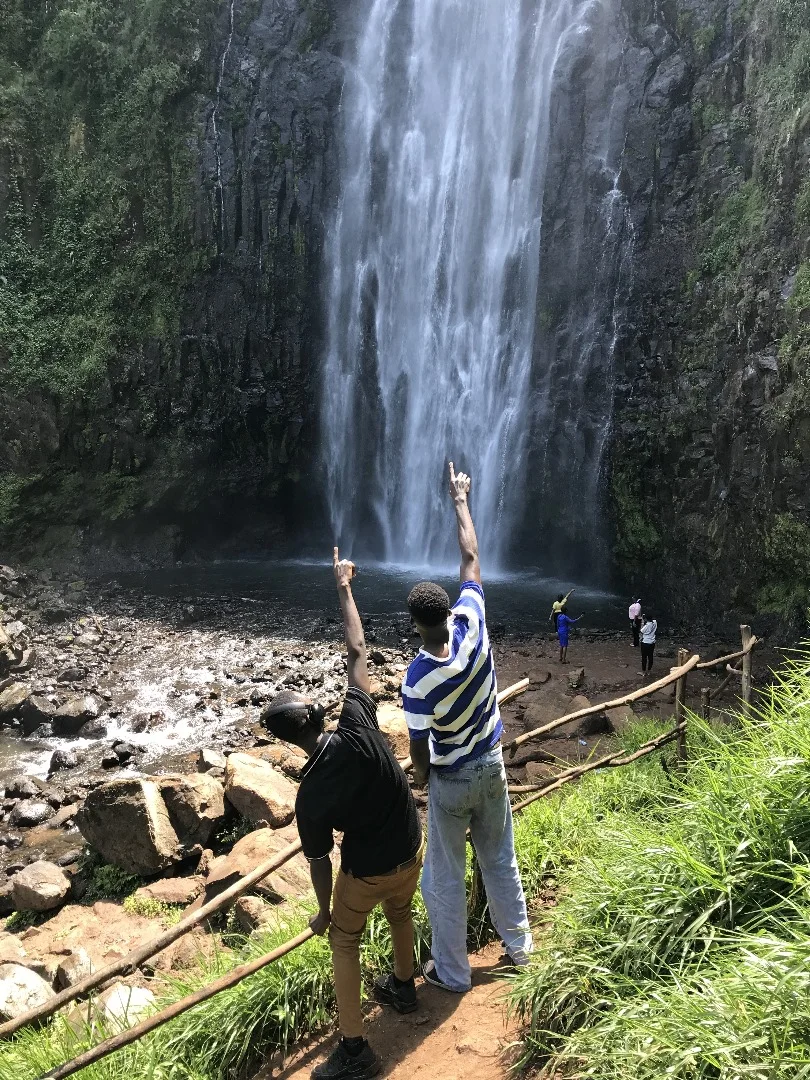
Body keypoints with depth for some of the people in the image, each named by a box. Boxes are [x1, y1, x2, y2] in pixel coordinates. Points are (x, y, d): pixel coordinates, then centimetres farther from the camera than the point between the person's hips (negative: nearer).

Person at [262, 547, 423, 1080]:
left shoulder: (310, 796, -26)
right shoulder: (359, 729, -25)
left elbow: (320, 861, -13)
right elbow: (358, 652, -19)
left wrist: (324, 911, 5)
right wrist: (344, 586, -12)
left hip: (366, 871, -4)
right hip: (411, 851, 4)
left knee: (345, 942, 20)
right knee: (400, 913, 32)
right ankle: (403, 987, 56)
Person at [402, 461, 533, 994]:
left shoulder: (419, 677, -29)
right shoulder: (471, 625, -20)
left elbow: (419, 746, -17)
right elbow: (471, 559, -7)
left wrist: (422, 778, 5)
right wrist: (461, 500, 2)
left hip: (452, 781, -5)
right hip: (492, 765, 5)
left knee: (445, 877, 14)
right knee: (500, 859, 24)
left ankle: (452, 971, 30)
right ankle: (518, 943, 43)